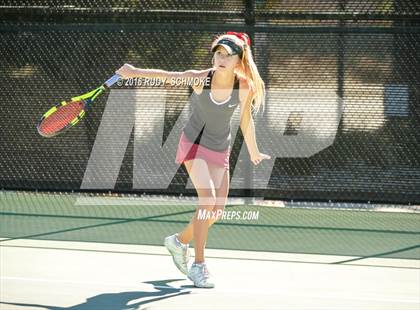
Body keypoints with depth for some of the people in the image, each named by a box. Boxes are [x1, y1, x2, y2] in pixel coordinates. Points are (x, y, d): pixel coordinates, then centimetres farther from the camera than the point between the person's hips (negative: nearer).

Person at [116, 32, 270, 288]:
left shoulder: (245, 88, -13)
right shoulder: (199, 79, -18)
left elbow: (246, 121, 3)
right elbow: (166, 75, -11)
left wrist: (254, 153, 15)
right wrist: (136, 72, -27)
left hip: (220, 151, 4)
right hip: (194, 143, -4)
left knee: (217, 211, 3)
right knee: (208, 199, -23)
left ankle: (180, 241, 32)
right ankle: (199, 265, -16)